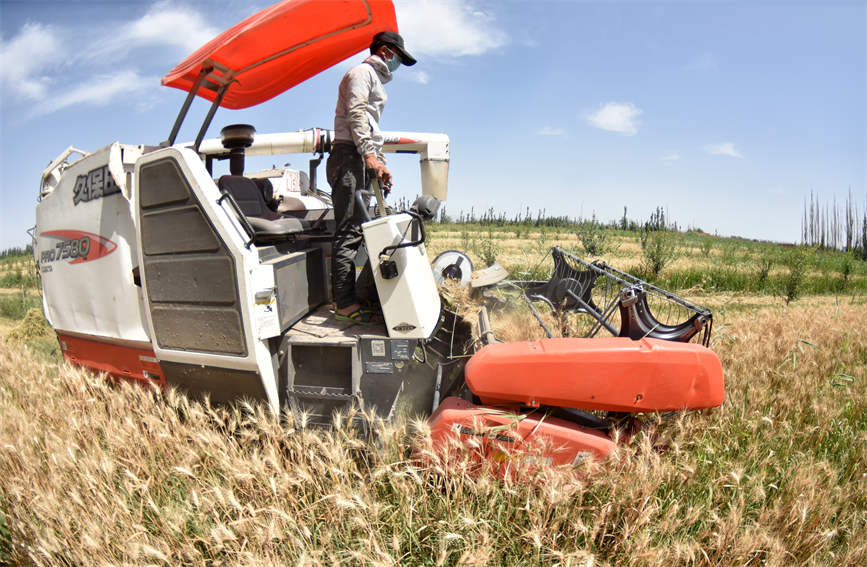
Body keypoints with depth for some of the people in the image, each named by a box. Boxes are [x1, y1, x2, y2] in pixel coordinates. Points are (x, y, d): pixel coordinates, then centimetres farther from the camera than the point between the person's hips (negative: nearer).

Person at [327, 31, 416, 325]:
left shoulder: (376, 81, 33)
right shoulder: (362, 72, 2)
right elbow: (355, 114, -14)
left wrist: (381, 164, 23)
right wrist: (369, 154, -24)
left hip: (363, 160, 10)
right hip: (350, 156, -10)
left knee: (356, 230, 6)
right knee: (349, 231, -15)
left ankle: (346, 297, 10)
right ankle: (345, 304, -17)